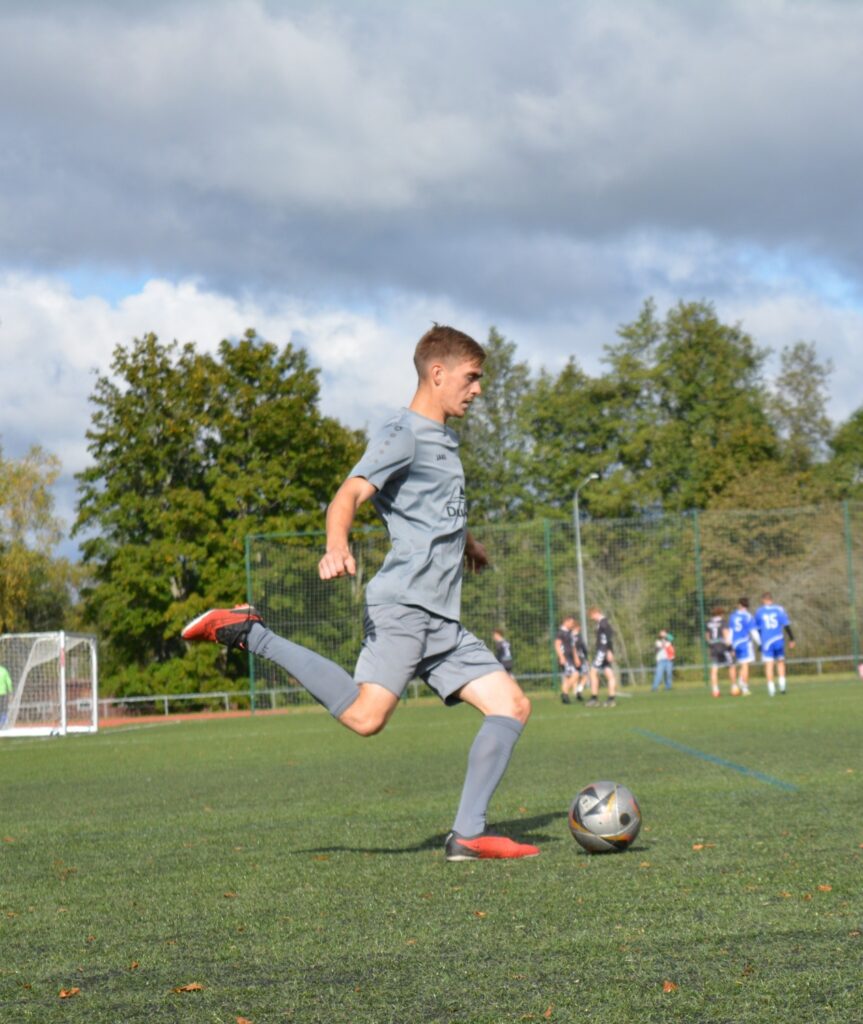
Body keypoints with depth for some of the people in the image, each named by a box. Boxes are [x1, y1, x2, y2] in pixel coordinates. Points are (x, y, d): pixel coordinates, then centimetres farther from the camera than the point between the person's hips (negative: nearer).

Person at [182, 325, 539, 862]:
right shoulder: (403, 434, -5)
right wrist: (338, 547, -40)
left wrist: (464, 541, 58)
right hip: (403, 603, -9)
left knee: (513, 705, -1)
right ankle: (249, 633, -12)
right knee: (365, 716, -24)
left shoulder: (445, 439, 23)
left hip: (443, 619, 9)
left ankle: (468, 835, -3)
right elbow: (349, 495, -21)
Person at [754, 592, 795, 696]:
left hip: (766, 641, -1)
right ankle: (782, 684, 6)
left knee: (768, 665, 1)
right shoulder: (779, 609, 2)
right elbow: (786, 625, -1)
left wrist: (760, 642, 17)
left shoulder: (759, 612, 3)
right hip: (779, 640, 1)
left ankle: (771, 687, -3)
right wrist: (791, 639, 3)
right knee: (780, 661, 16)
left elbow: (757, 629, 6)